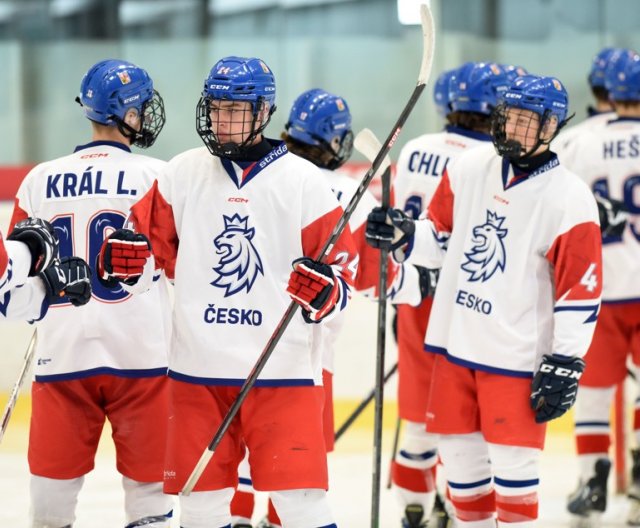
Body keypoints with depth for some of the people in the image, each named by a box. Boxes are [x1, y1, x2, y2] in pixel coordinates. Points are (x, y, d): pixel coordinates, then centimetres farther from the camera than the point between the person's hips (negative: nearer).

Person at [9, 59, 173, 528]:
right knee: (148, 487, 6)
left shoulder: (40, 181, 6)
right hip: (140, 354, -3)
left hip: (61, 355, 3)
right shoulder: (155, 176, -4)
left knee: (53, 488, 10)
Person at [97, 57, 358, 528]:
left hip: (282, 367, -3)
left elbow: (343, 263, 1)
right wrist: (126, 257, -8)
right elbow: (153, 240, 14)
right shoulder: (183, 174, 6)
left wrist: (326, 287, -20)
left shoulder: (301, 180, -2)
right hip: (197, 367, 3)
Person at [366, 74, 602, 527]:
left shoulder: (569, 199, -12)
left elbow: (581, 290, -12)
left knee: (512, 461, -5)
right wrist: (404, 237, -7)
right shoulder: (470, 169, 3)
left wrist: (564, 365, -14)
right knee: (460, 454, 12)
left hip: (518, 354, -5)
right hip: (456, 342, 5)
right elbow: (441, 236, 14)